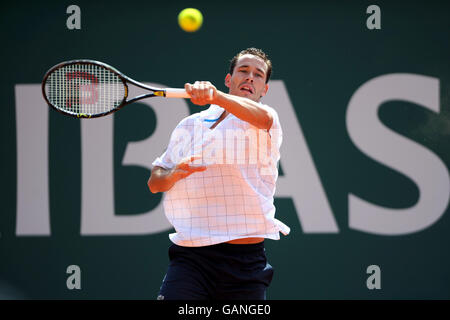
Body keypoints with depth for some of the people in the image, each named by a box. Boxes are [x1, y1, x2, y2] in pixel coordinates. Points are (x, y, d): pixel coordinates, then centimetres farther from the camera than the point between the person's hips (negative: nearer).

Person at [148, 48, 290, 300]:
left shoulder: (268, 124, 5)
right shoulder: (189, 125, 17)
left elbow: (261, 116, -22)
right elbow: (154, 182, 21)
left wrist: (215, 96, -41)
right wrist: (173, 175, -5)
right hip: (190, 257, 1)